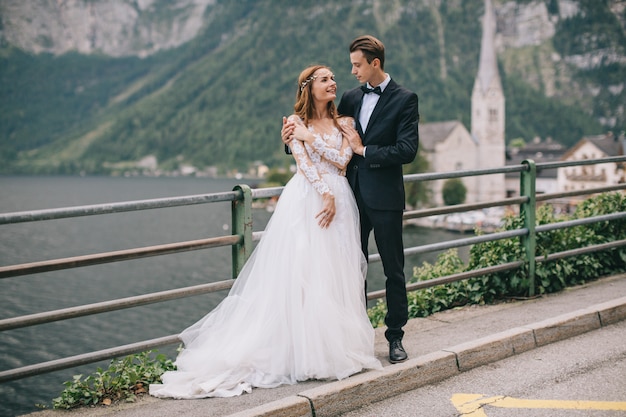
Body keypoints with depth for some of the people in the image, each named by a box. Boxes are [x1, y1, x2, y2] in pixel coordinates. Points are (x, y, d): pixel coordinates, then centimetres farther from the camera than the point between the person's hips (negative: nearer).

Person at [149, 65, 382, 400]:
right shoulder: (295, 122, 4)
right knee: (301, 274, -6)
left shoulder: (343, 123, 13)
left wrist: (313, 138, -6)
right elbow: (304, 164, -7)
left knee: (336, 275, 2)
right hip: (305, 203, -3)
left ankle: (335, 346, 10)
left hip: (339, 203, 3)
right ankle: (301, 350, -2)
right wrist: (326, 195, -17)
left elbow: (343, 160, -1)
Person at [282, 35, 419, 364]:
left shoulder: (404, 100, -5)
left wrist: (364, 150, -13)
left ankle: (395, 337, 17)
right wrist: (294, 138, -2)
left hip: (384, 198, -5)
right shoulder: (350, 98, 11)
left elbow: (407, 150, -14)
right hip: (353, 195, 5)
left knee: (393, 270, 5)